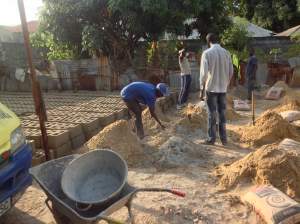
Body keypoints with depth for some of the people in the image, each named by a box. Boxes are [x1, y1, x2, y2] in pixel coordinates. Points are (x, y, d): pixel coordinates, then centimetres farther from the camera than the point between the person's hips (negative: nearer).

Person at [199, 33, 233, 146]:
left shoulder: (207, 53, -9)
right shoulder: (226, 53, 5)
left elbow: (203, 73, -13)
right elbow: (231, 72, 7)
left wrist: (201, 90, -7)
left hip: (211, 88, -4)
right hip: (223, 88, 4)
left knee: (212, 114, 3)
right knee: (222, 113, 11)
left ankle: (211, 138, 9)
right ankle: (223, 138, 16)